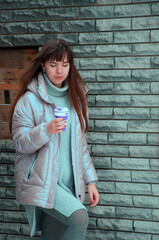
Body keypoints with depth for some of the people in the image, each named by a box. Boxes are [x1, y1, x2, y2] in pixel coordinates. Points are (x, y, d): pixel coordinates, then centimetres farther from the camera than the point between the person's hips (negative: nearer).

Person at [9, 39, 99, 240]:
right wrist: (46, 130, -26)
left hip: (68, 182, 6)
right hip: (40, 181, -5)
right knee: (78, 217, -25)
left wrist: (90, 180, 13)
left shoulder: (75, 97, 11)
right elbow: (20, 143, -8)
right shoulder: (30, 99, -7)